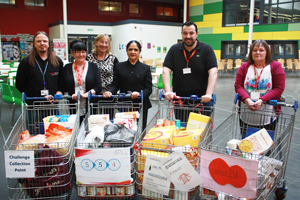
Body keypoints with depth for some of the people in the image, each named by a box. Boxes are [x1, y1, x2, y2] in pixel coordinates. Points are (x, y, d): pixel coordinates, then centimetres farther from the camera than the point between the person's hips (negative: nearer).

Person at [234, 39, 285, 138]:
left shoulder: (276, 66, 1)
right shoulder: (244, 67, 7)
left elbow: (279, 88, -5)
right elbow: (238, 85, 0)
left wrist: (262, 100, -19)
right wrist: (247, 100, -18)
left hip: (268, 117, -2)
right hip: (246, 116, 2)